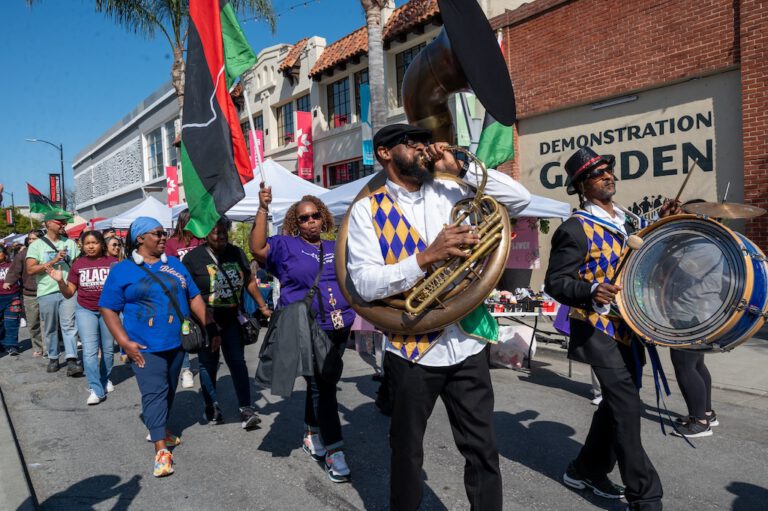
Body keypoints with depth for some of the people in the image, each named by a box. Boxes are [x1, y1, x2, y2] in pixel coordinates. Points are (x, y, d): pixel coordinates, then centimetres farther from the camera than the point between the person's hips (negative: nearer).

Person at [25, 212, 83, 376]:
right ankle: (53, 358, 23)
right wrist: (53, 261, -16)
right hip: (47, 292, -1)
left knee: (69, 325, -7)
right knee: (50, 328, 10)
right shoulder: (37, 245, 0)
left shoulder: (70, 243, 9)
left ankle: (72, 361, -11)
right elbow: (30, 270, -8)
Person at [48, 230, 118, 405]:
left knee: (108, 349, 12)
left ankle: (105, 379, 33)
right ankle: (96, 390, -4)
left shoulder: (112, 262, -5)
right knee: (90, 350, -7)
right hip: (85, 311, 1)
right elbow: (69, 293, 4)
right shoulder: (78, 264, 1)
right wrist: (60, 281, -14)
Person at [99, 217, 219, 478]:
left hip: (177, 342, 5)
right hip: (145, 346, -4)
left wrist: (211, 327, 3)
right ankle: (161, 449, -6)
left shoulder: (175, 264, 12)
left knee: (168, 390, 15)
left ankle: (158, 428, 35)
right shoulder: (122, 270, 0)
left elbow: (194, 297, 11)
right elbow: (108, 309, -2)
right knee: (154, 392, -9)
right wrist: (125, 342, -13)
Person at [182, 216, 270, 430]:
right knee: (208, 365, 10)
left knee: (238, 362, -1)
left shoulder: (236, 253, 5)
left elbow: (249, 281, 14)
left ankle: (246, 410, 0)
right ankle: (212, 408, 24)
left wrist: (263, 306, 13)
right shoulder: (194, 257, -7)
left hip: (232, 319, 2)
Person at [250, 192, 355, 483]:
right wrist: (263, 209, -20)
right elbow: (257, 248, -17)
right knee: (322, 387, -7)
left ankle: (312, 435, 36)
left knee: (320, 385, 18)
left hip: (338, 328, 5)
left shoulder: (335, 248, 15)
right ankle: (334, 451, 0)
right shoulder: (286, 245, 1)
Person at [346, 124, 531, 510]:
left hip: (467, 344, 3)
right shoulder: (367, 209, -5)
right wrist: (427, 257, -26)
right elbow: (365, 283, -15)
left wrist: (459, 169, -5)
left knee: (483, 452, 13)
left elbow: (520, 199, 0)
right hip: (412, 349, -2)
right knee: (407, 452, 18)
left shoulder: (452, 193, 6)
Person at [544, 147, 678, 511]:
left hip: (627, 328, 9)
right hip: (599, 330, -8)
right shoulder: (575, 229, -14)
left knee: (617, 403, 16)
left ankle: (586, 471, 32)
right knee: (628, 407, -9)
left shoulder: (624, 221, 11)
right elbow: (554, 282, -16)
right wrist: (591, 292, -34)